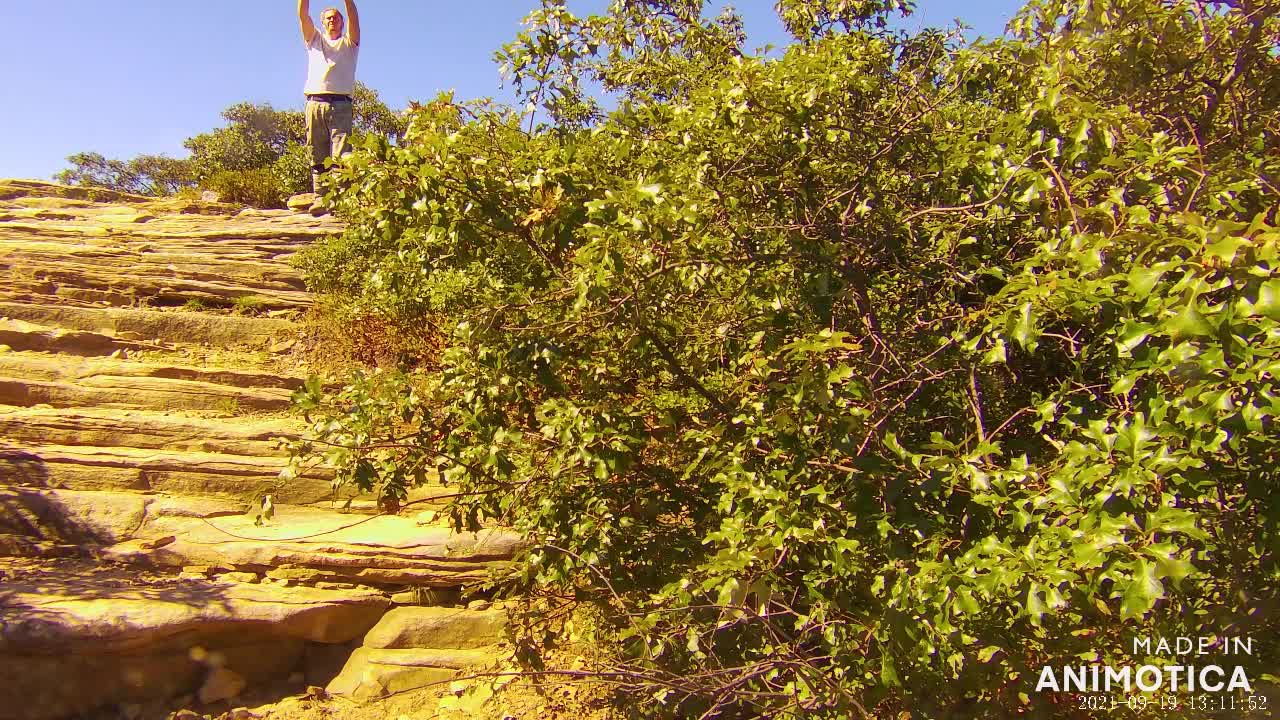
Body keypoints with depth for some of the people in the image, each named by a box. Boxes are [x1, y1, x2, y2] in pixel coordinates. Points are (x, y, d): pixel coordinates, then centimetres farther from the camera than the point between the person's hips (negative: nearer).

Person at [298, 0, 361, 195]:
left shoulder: (349, 43, 22)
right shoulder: (315, 40, 28)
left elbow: (353, 18, 6)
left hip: (340, 105, -2)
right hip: (315, 104, 2)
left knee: (341, 156, -15)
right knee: (318, 158, -4)